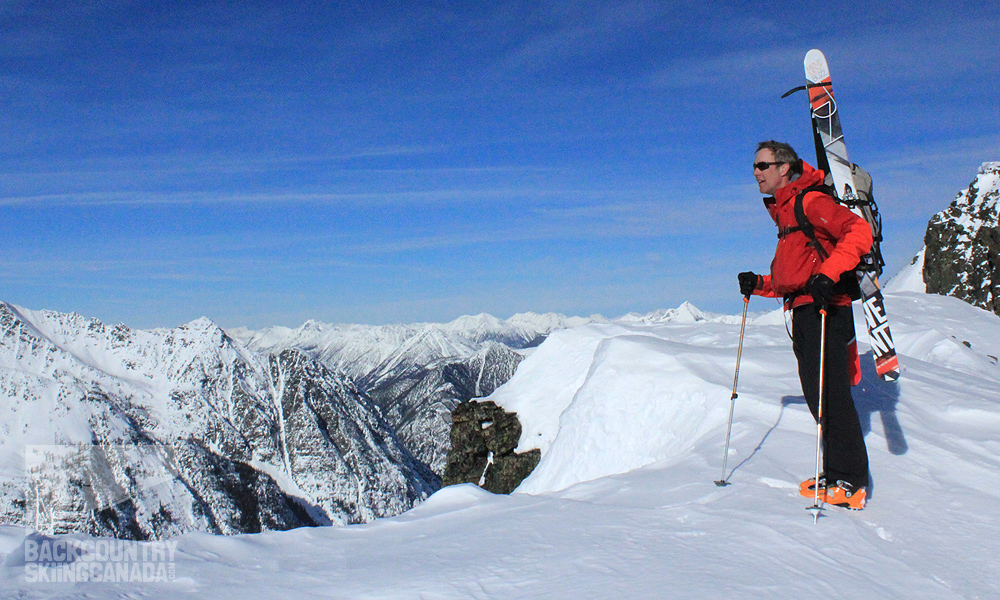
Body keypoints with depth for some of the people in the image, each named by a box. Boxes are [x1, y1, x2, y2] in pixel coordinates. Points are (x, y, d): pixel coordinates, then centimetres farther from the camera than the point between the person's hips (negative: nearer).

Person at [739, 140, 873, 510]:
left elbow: (859, 232, -19)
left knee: (829, 393, -10)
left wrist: (827, 275, -27)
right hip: (804, 312, 9)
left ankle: (849, 482, -5)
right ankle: (837, 475, 16)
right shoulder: (784, 213, 24)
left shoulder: (810, 201, -4)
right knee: (817, 395, 9)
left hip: (823, 309, -9)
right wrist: (759, 285, 13)